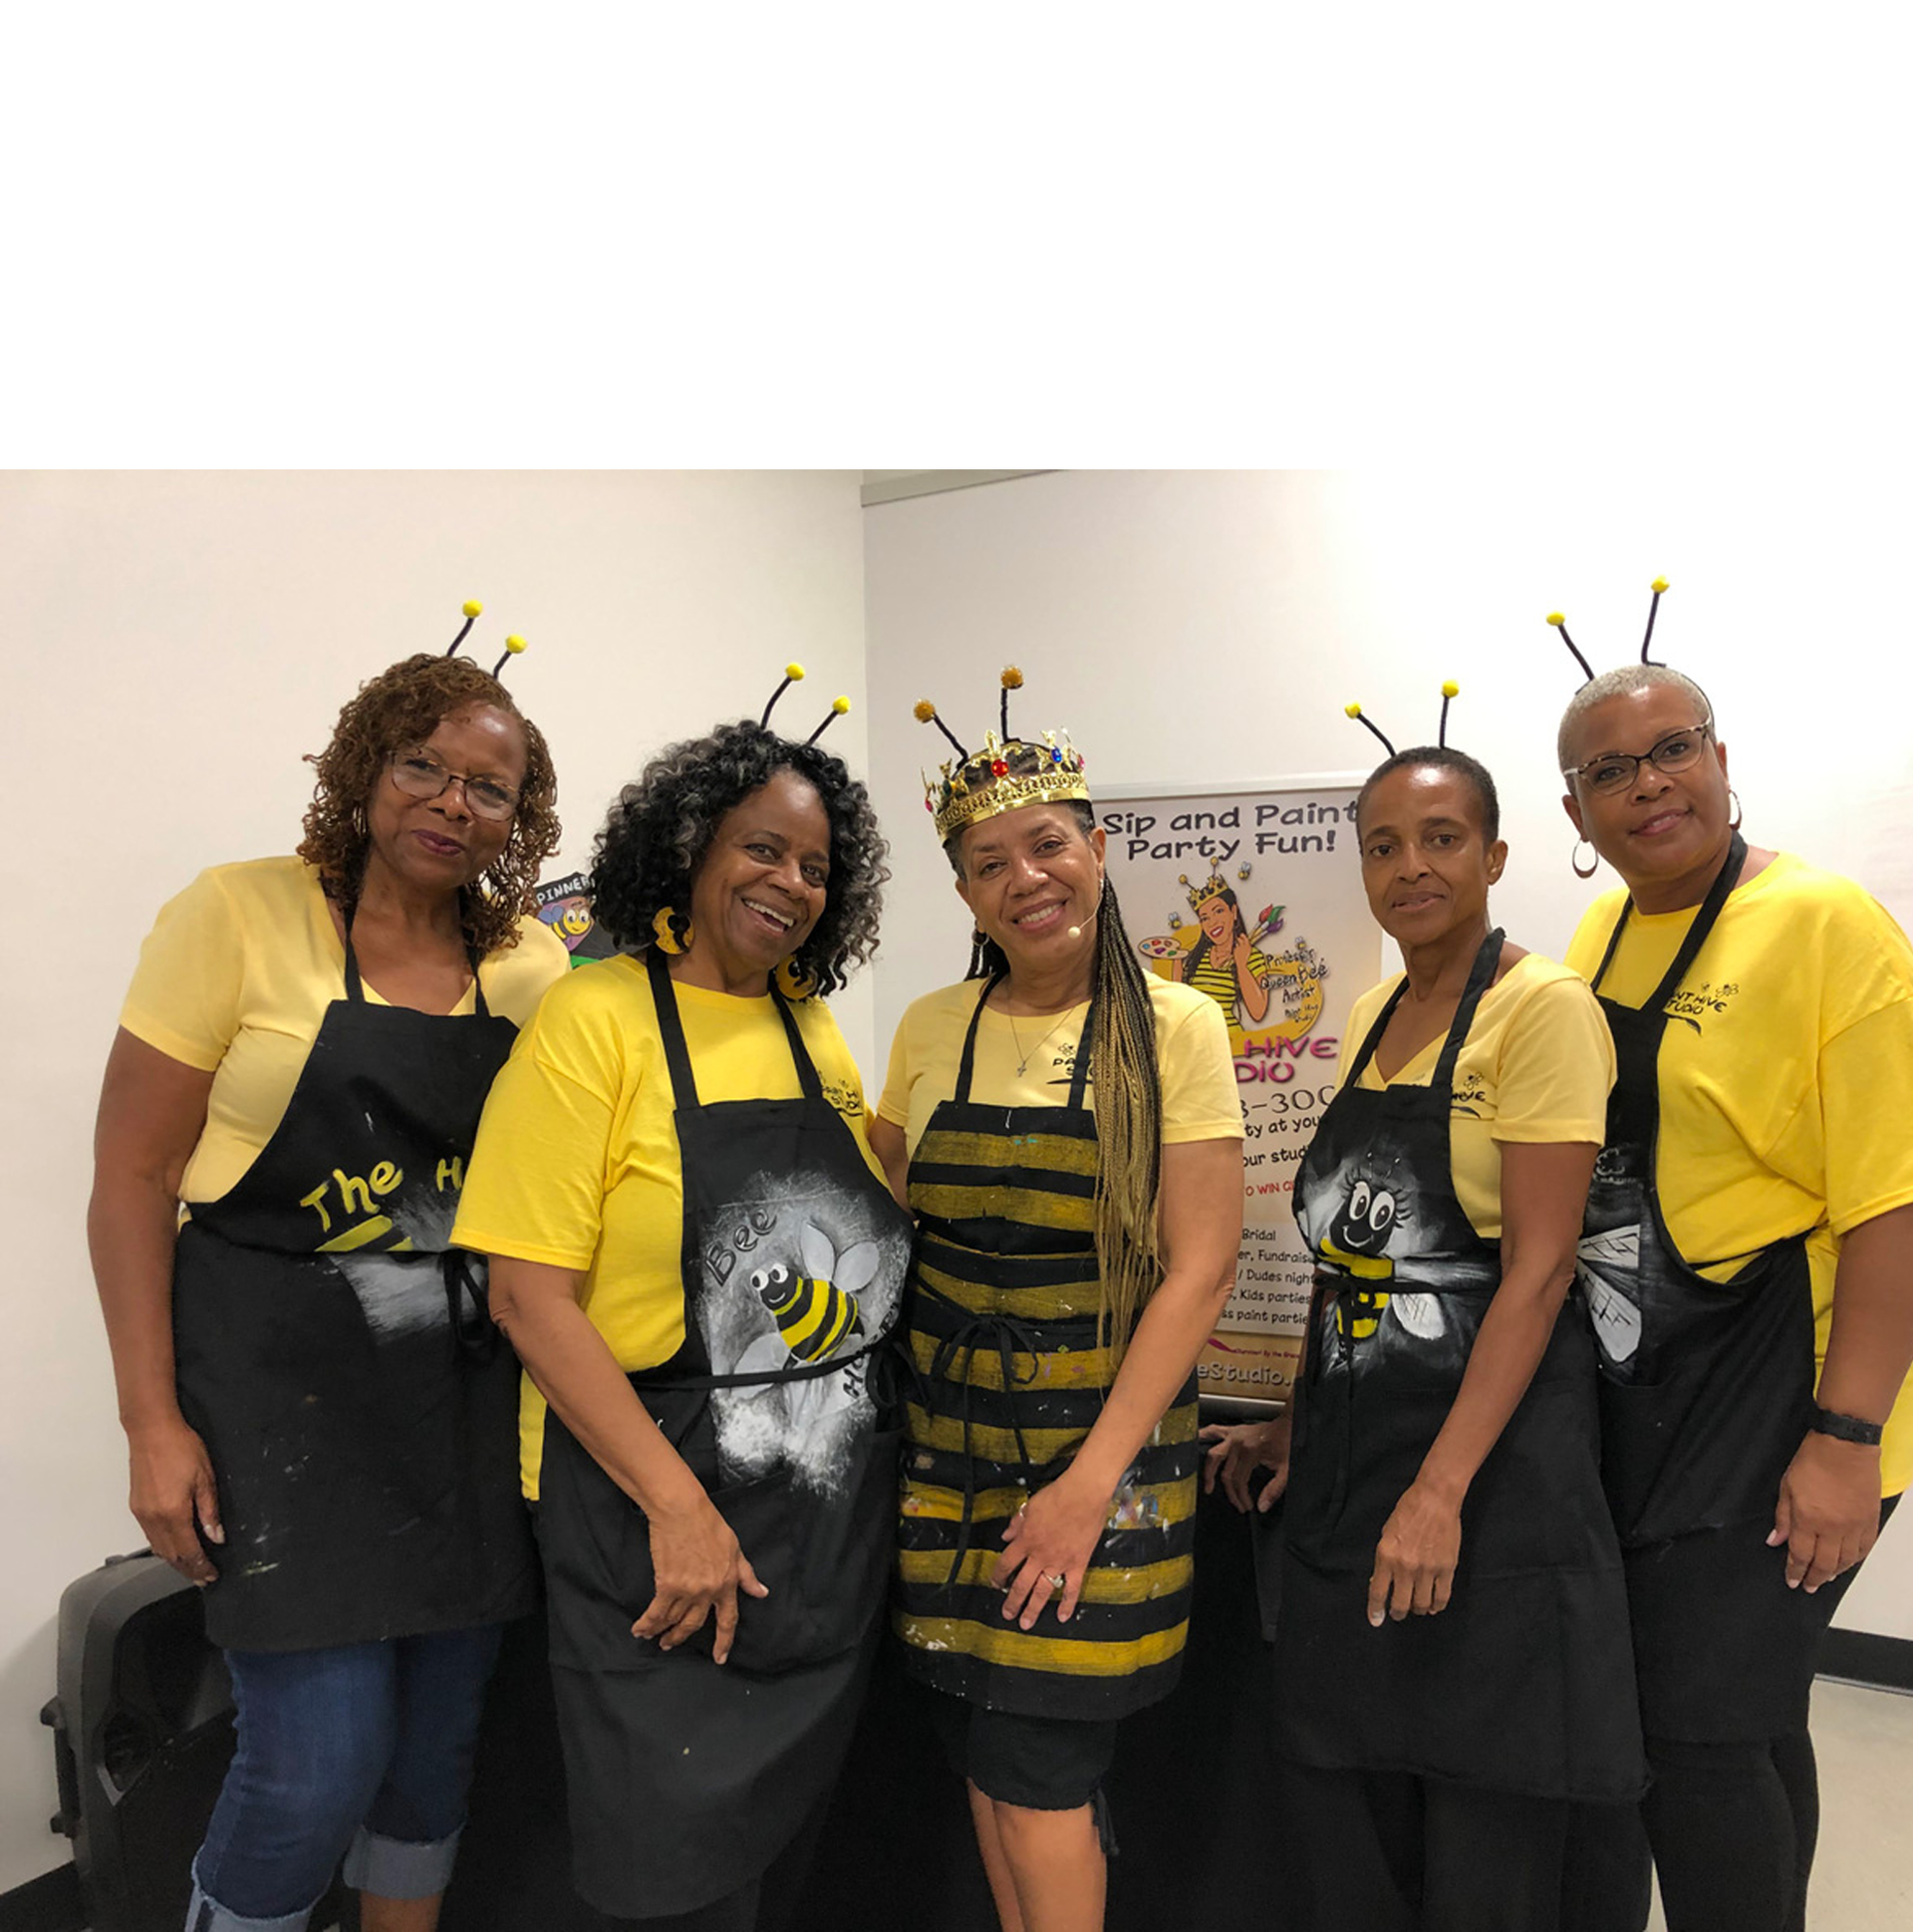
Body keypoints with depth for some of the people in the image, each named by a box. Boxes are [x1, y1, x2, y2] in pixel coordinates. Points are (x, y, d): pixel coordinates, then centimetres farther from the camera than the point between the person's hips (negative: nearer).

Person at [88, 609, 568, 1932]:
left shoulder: (533, 967, 3)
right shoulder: (240, 915, -8)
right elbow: (133, 1176, -7)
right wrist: (153, 1422, -9)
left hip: (473, 1395, 4)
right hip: (283, 1384, -4)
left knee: (444, 1731, 15)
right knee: (323, 1759, -2)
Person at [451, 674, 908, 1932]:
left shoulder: (816, 1031, 6)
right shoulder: (598, 1018, -12)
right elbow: (530, 1294, -16)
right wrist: (678, 1504, -19)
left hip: (837, 1509, 6)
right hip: (655, 1512, -5)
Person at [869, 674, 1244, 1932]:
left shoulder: (1174, 1027, -8)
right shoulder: (932, 1030, 3)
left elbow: (1201, 1267, -12)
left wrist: (1089, 1481, -16)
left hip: (1101, 1439, -4)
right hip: (945, 1436, 4)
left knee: (1036, 1769, 1)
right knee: (983, 1757, 15)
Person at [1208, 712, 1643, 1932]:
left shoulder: (1541, 1008, -11)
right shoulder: (1373, 1017, 11)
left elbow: (1538, 1268, -17)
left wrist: (1440, 1491, -20)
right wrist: (1297, 1423, 13)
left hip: (1491, 1460, -6)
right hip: (1348, 1457, 7)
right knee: (1339, 1811, 15)